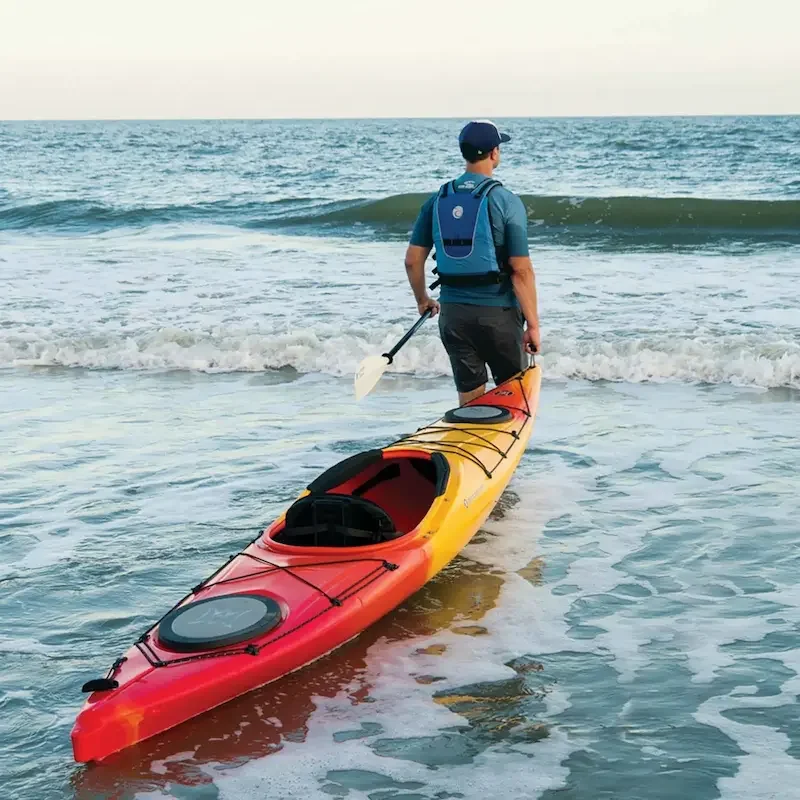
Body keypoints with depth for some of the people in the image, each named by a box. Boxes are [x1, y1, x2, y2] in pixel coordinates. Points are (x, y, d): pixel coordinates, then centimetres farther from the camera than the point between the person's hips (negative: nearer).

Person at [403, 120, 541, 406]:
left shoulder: (437, 200, 2)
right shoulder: (506, 201, -12)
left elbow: (413, 260, 5)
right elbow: (521, 270, -15)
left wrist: (422, 300, 22)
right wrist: (533, 324, -9)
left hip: (452, 313, 4)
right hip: (498, 313, -4)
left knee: (470, 399, 12)